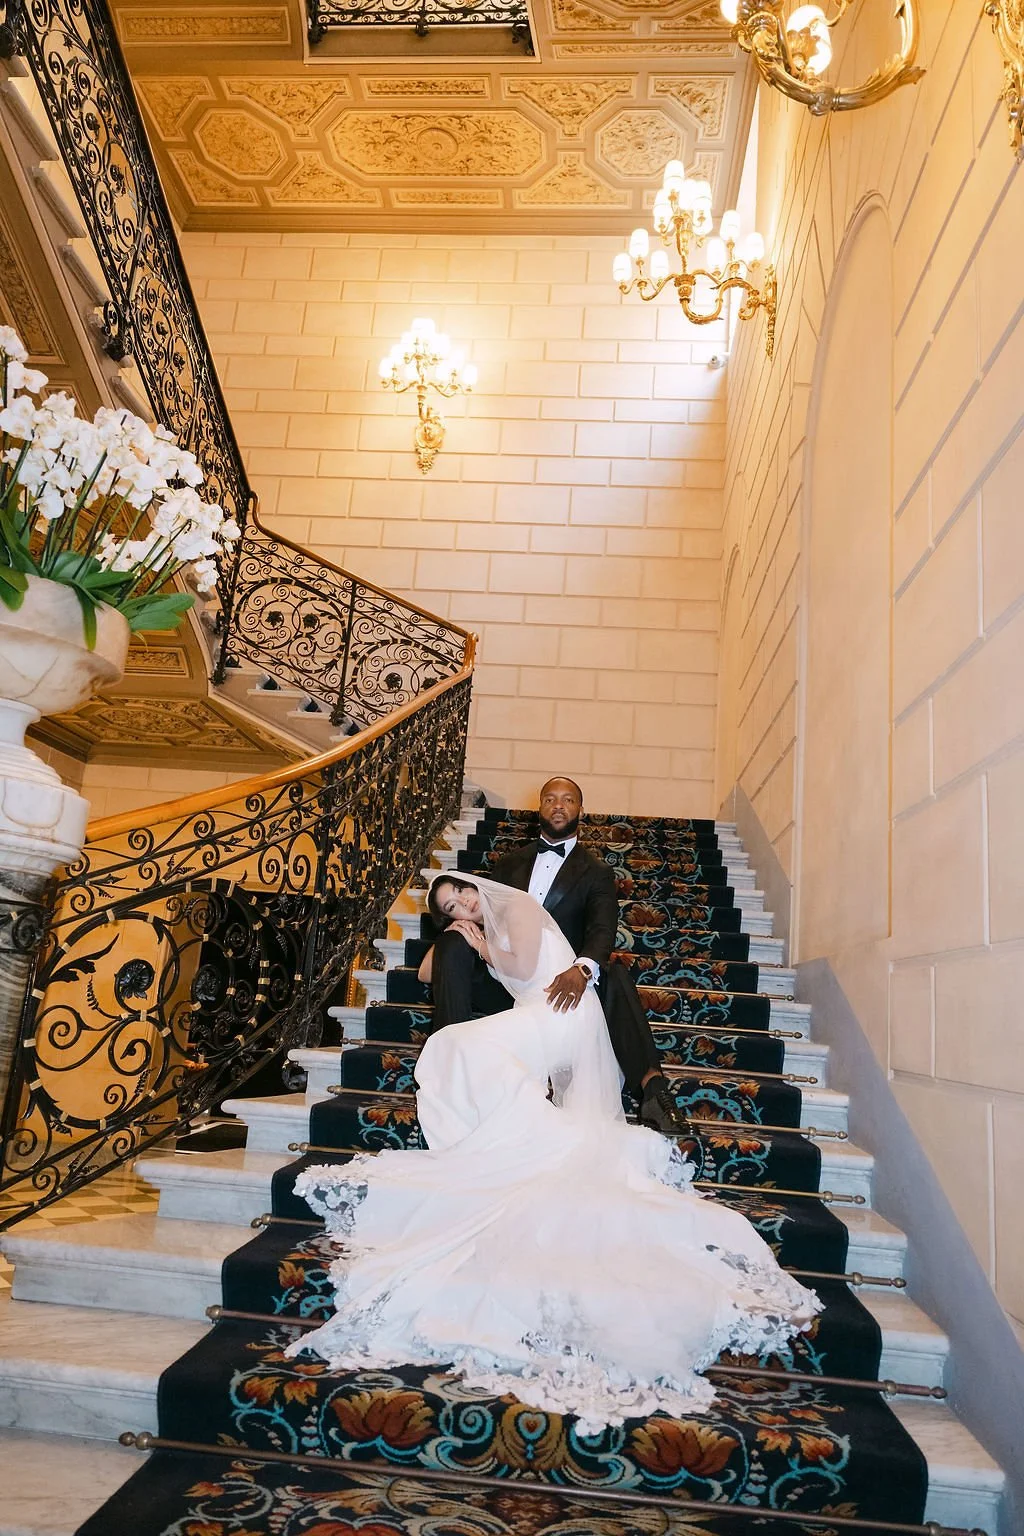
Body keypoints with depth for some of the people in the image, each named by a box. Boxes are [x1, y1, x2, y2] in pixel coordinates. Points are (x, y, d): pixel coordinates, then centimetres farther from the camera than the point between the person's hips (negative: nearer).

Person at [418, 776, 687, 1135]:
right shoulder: (512, 862, 20)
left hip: (559, 985, -3)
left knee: (614, 975, -32)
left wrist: (581, 969, -36)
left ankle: (652, 1090, -44)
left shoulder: (595, 873, 7)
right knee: (454, 944, -23)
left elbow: (602, 930, -11)